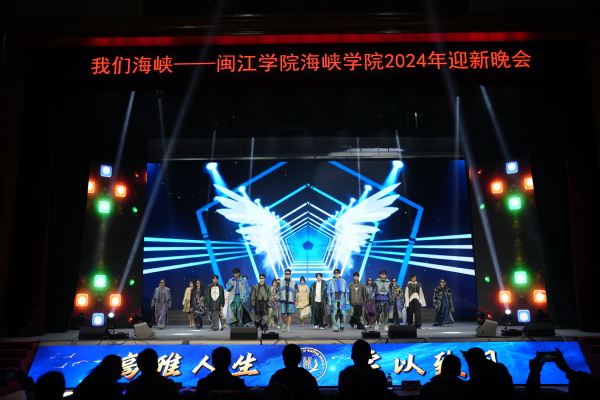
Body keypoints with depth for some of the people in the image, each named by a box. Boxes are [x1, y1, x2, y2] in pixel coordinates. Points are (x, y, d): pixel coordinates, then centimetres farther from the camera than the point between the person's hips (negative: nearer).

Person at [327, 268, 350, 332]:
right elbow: (328, 292, 7)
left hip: (342, 300, 1)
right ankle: (335, 327, 4)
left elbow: (347, 291, 12)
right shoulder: (331, 281, 6)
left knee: (343, 313, -5)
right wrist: (329, 301, 0)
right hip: (334, 300, -1)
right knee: (334, 314, -4)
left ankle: (342, 324, 20)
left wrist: (347, 300, 6)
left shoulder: (343, 281, 10)